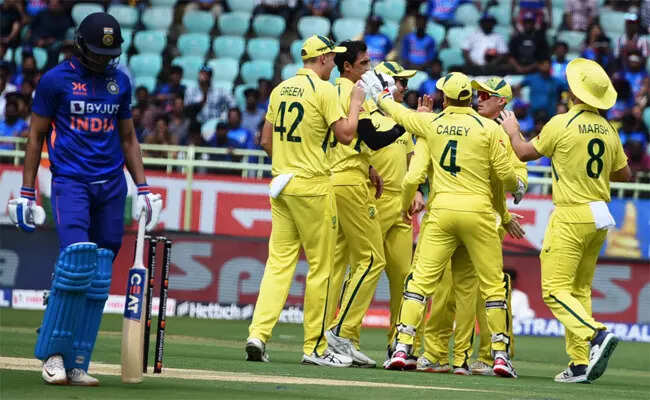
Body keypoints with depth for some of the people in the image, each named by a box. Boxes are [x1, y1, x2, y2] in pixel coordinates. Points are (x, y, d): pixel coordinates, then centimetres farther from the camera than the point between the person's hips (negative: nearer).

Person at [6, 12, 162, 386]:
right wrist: (27, 192, 0)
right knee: (77, 257, -22)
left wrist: (143, 188, 13)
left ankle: (76, 364, 4)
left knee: (99, 279, 0)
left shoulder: (120, 82, 12)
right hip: (70, 181, -4)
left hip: (111, 184, 4)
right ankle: (53, 353, -10)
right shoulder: (56, 80, 0)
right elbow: (36, 135, 3)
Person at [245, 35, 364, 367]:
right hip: (313, 186, -6)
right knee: (320, 267, 1)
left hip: (281, 184, 6)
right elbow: (345, 135, -11)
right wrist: (355, 103, 2)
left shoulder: (281, 89, 11)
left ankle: (258, 334, -9)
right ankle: (315, 347, 4)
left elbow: (266, 140, 15)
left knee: (278, 262, 5)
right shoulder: (323, 89, -9)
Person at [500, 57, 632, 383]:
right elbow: (624, 173, 16)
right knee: (579, 290, 12)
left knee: (555, 289, -7)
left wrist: (513, 132, 20)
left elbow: (525, 153, 0)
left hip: (571, 215, -7)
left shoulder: (562, 124, -11)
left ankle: (595, 335, -28)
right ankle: (581, 364, 7)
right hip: (599, 218, 7)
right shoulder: (607, 130, 8)